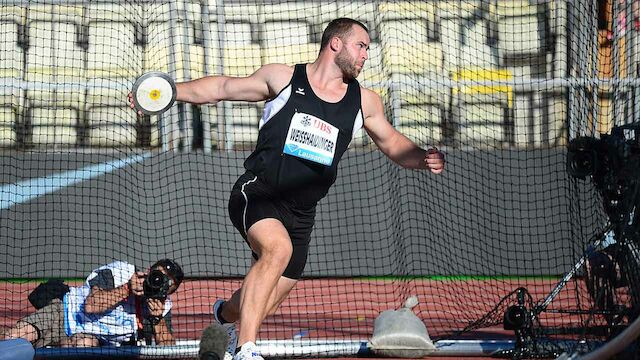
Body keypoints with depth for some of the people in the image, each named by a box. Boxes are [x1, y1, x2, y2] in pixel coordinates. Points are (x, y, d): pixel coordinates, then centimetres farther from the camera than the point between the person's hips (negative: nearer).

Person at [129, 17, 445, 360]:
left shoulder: (364, 101, 11)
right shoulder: (282, 78, 2)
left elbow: (392, 142, 24)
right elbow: (223, 88, 12)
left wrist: (423, 158, 3)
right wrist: (169, 90, 3)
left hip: (300, 213, 5)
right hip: (256, 194, -5)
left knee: (263, 305, 8)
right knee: (278, 248, -35)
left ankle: (226, 313, 46)